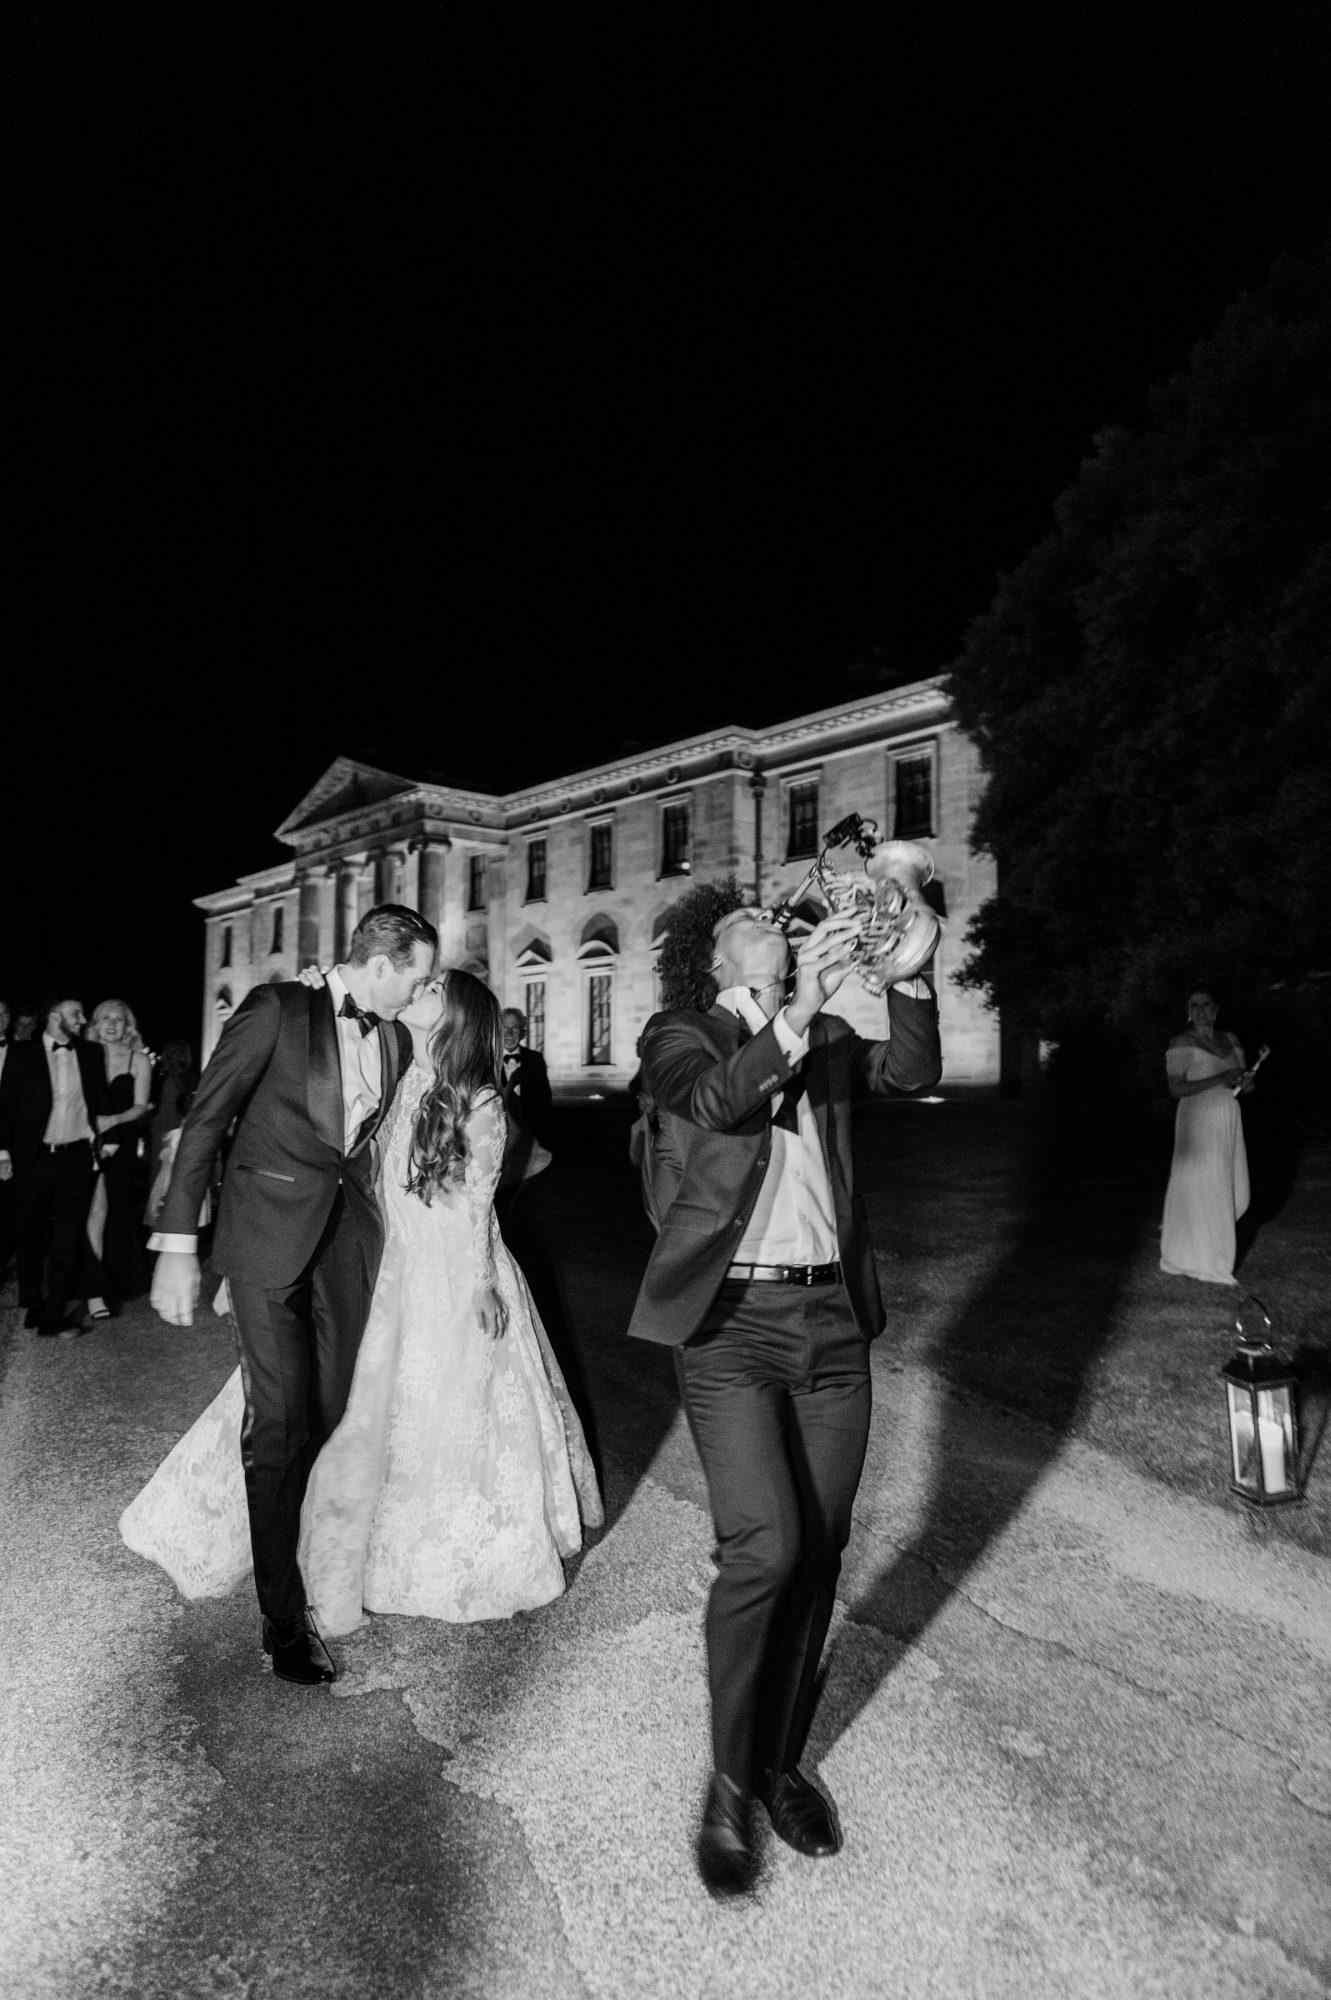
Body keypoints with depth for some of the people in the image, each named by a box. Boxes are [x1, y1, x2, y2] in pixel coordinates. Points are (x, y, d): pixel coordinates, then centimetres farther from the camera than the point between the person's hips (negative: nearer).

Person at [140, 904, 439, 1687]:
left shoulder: (396, 1042, 7)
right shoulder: (278, 1009, -10)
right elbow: (205, 1120, -9)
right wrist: (178, 1245, -12)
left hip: (350, 1234, 5)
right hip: (271, 1235, -5)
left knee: (333, 1414, 9)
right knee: (282, 1424, -3)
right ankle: (284, 1616, 10)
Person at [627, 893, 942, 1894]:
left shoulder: (828, 1038, 13)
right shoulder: (680, 1034, 2)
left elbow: (913, 1071, -1)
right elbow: (712, 1100, -19)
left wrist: (908, 973, -14)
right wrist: (799, 1011, -30)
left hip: (833, 1320, 4)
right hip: (732, 1321, -4)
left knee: (817, 1556, 10)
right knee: (765, 1548, -11)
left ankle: (782, 1761, 31)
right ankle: (731, 1781, 14)